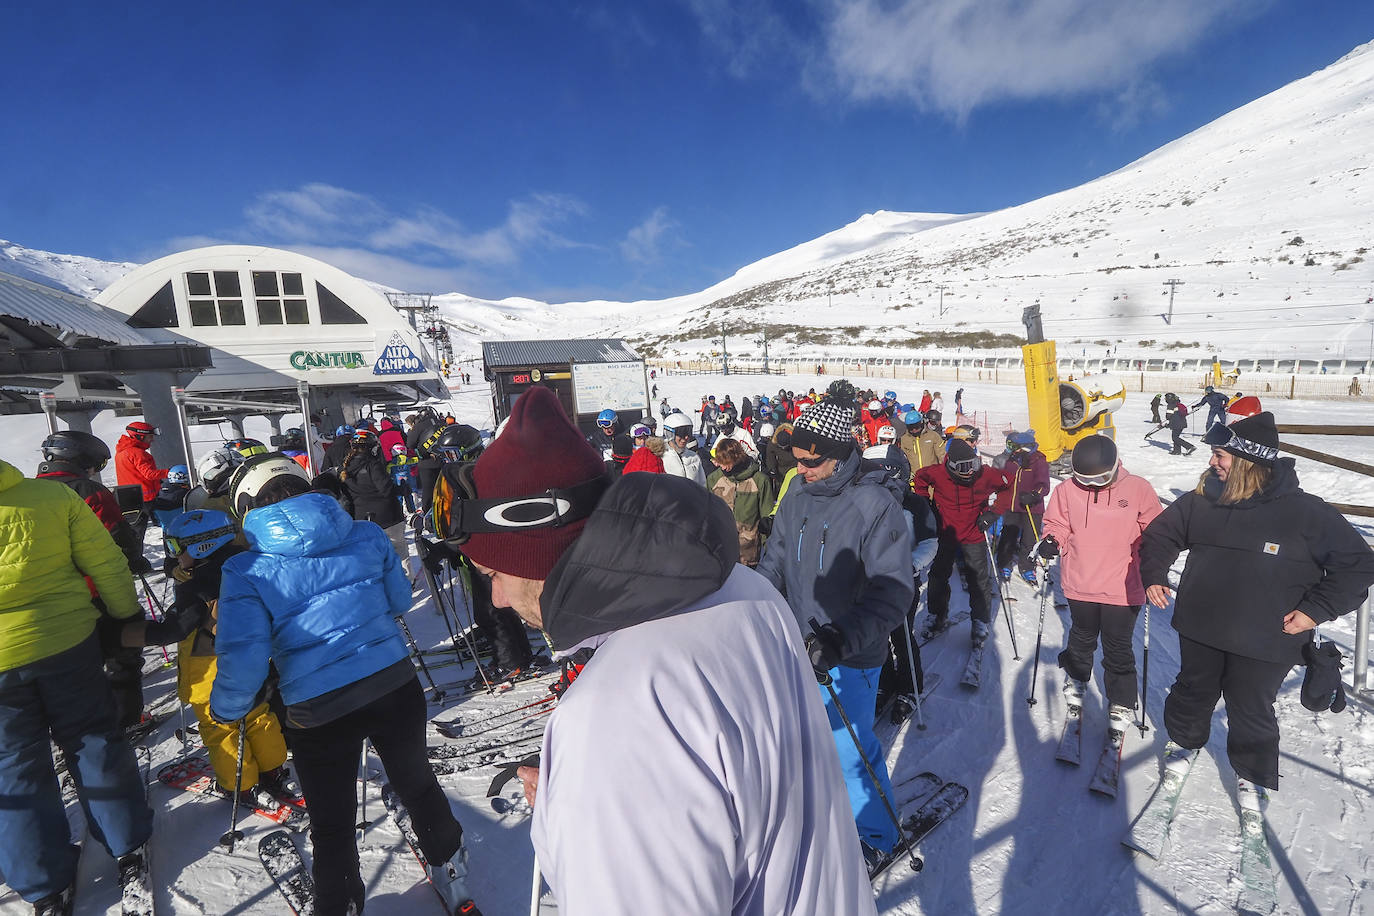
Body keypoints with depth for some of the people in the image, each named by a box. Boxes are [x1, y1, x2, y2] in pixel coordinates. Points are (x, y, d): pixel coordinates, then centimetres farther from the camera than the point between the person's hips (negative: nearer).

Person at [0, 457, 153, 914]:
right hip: (68, 642, 1)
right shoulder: (53, 495, -9)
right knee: (92, 741, 16)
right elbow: (108, 566, -5)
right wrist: (129, 617, 9)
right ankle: (128, 847, 25)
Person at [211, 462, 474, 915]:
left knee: (332, 828, 20)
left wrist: (226, 709, 6)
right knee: (418, 785, 28)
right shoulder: (366, 534, -1)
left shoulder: (245, 570, -9)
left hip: (319, 712, -3)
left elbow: (243, 661, -14)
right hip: (396, 686, 4)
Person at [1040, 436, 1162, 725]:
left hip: (1123, 589, -1)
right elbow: (1057, 524, 6)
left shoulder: (1138, 489, -8)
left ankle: (1120, 703, 29)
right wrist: (1052, 541, -13)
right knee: (1082, 637, 23)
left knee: (1118, 648, 10)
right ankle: (1075, 677, 48)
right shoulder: (1067, 490, -6)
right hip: (1081, 585, 2)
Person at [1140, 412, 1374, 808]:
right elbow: (1161, 533, 9)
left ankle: (1252, 776, 41)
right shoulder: (1202, 500, -6)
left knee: (1251, 713, 16)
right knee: (1192, 693, 21)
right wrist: (1154, 576, -2)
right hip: (1200, 629, 2)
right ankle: (1183, 742, 46)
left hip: (1263, 642, -2)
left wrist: (1315, 610, -13)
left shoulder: (1304, 511, -14)